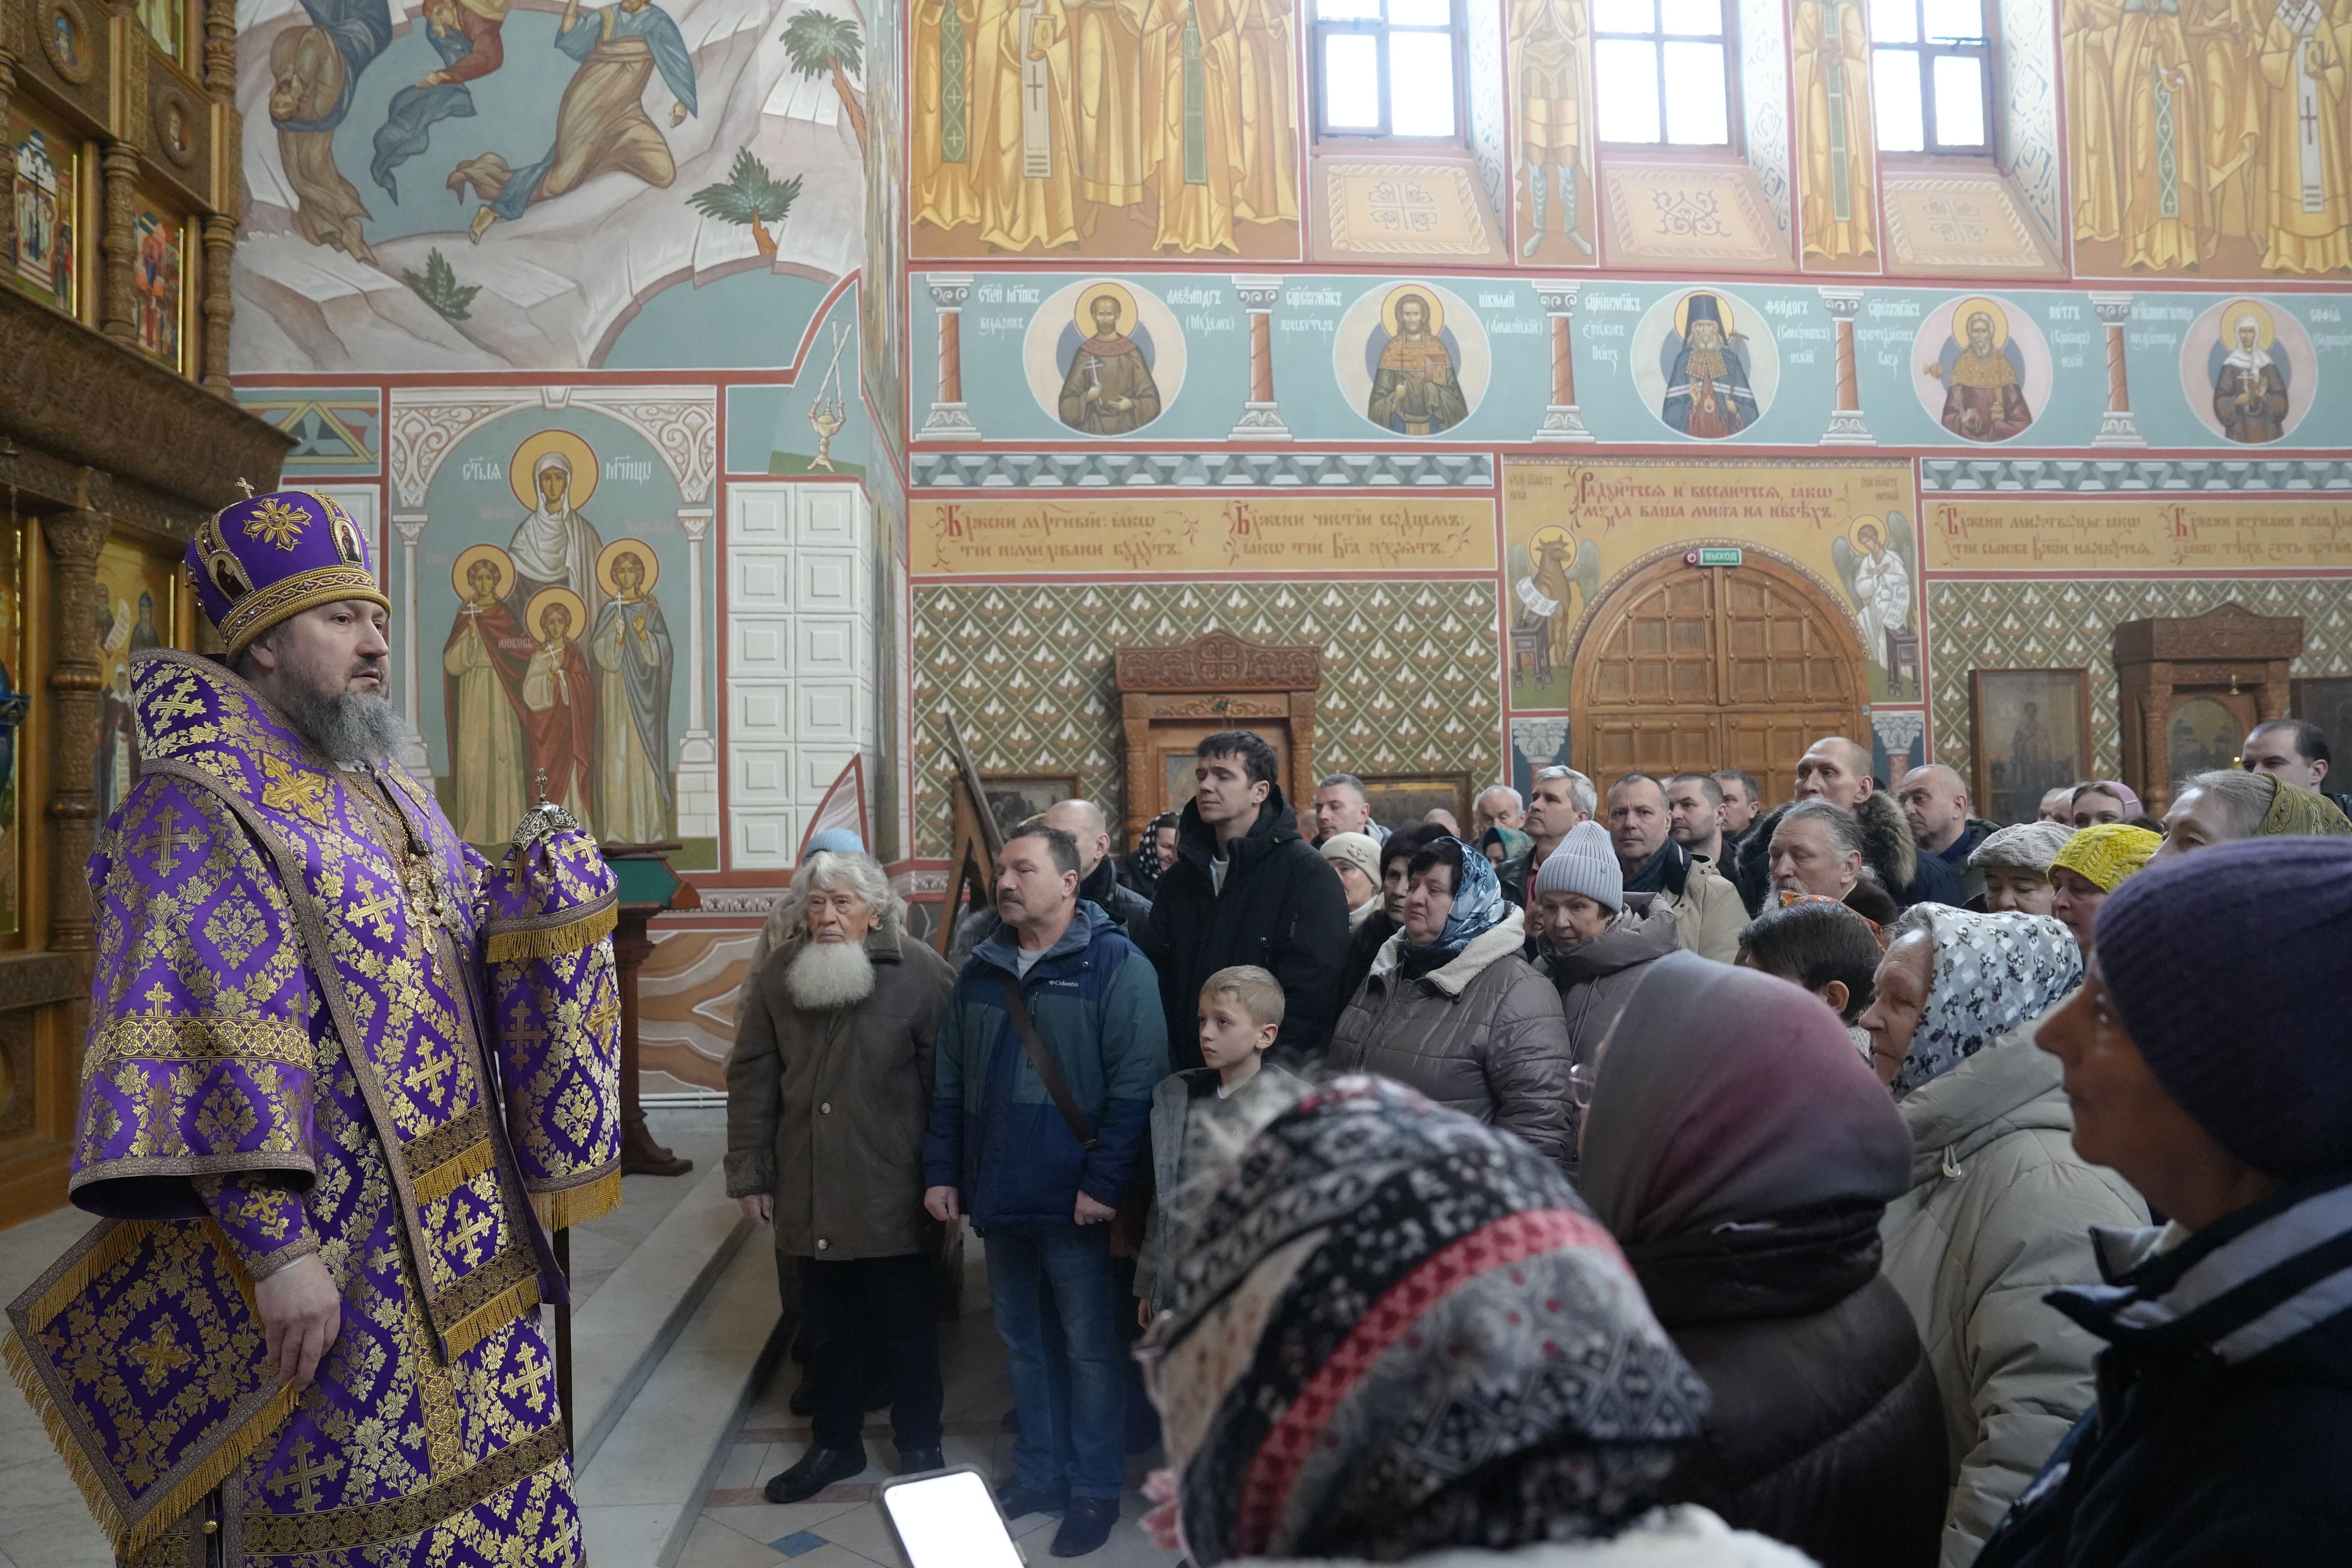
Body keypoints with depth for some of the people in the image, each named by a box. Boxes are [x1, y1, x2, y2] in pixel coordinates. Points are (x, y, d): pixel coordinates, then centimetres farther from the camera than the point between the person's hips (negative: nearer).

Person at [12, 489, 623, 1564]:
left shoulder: (393, 799, 13)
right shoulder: (195, 808, -11)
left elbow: (483, 952, 21)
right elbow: (214, 1055, -18)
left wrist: (548, 885, -1)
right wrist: (278, 1246, -22)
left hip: (459, 1239, 8)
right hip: (334, 1254, -7)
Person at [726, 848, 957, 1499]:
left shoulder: (919, 972, -10)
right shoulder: (776, 977, 1)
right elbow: (752, 1080, 6)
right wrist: (749, 1175, 5)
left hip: (892, 1195, -3)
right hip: (807, 1196, 3)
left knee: (905, 1328, 11)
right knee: (827, 1327, 17)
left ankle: (920, 1445, 29)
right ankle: (835, 1442, 35)